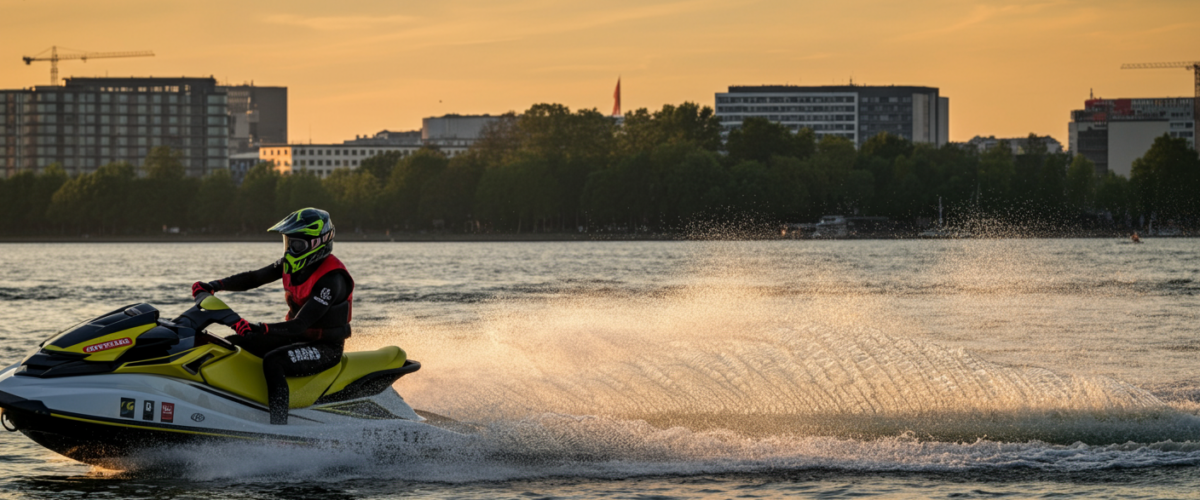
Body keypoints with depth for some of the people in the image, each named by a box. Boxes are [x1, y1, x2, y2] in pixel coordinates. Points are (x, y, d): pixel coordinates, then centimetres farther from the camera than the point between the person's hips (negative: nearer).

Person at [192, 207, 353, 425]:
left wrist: (259, 329, -45)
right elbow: (254, 278, 4)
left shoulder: (331, 279, -25)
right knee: (232, 344, 3)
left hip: (325, 348, -9)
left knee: (273, 361, -36)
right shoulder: (293, 263, 1)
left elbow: (301, 324, -32)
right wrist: (213, 286, -9)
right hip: (295, 336, 9)